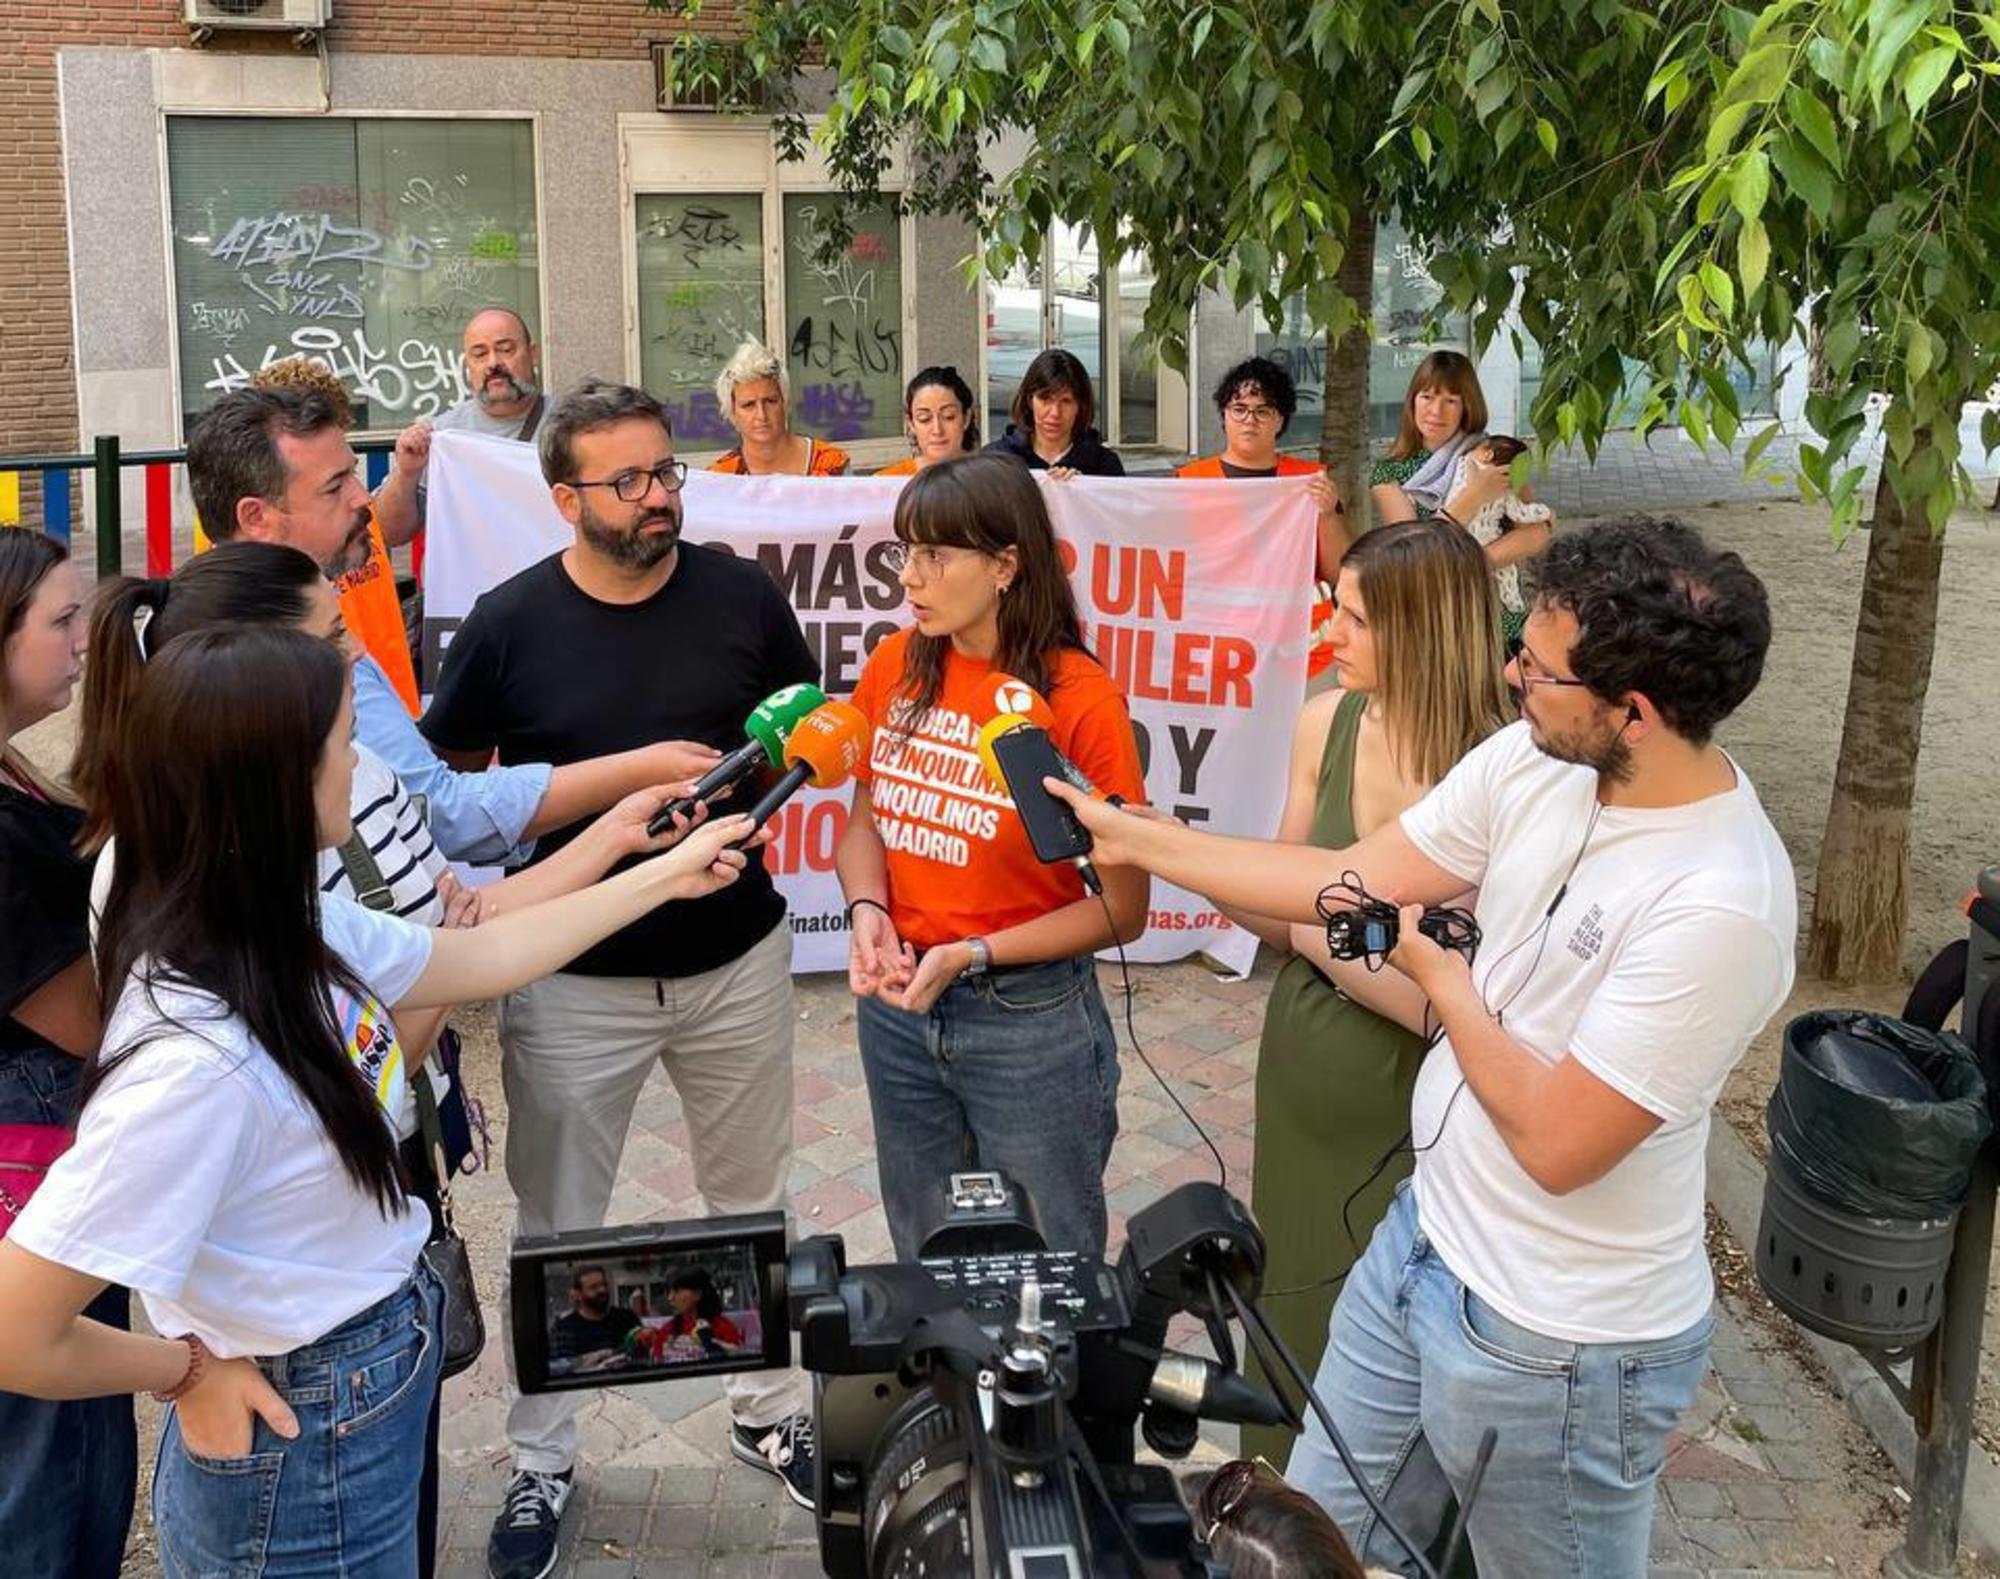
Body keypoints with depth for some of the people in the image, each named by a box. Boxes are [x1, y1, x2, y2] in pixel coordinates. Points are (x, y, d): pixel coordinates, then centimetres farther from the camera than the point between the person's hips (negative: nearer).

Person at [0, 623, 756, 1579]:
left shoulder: (293, 931, -8)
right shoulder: (194, 1058, -35)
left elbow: (478, 958, 9)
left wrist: (665, 876, 15)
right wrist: (191, 1372, -14)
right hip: (303, 1458, -8)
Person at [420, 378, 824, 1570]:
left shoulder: (743, 595, -5)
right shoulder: (510, 622, -10)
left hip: (738, 958, 2)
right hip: (573, 979, -1)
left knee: (751, 1204, 18)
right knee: (558, 1228, 11)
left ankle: (769, 1410, 40)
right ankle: (542, 1461, 30)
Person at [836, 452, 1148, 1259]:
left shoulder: (1080, 700, -17)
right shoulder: (896, 665, -2)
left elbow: (1122, 909, -14)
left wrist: (973, 956, -21)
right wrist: (867, 910, -9)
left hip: (1029, 1018, -5)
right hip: (895, 1004, 5)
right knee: (922, 1263, 23)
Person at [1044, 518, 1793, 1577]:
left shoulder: (1719, 907, -31)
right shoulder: (1536, 758, -8)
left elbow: (1556, 1144, -27)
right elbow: (1354, 881, 1)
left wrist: (1445, 984, -12)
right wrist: (1131, 835, 5)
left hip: (1557, 1349, -7)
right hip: (1422, 1243, 8)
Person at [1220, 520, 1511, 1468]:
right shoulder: (1327, 724, -5)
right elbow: (1284, 913, 3)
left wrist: (1318, 934, -16)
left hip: (1409, 1117, -5)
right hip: (1301, 1090, 6)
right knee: (1289, 1319, 22)